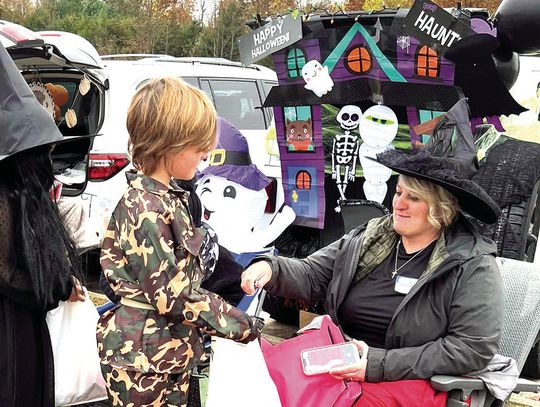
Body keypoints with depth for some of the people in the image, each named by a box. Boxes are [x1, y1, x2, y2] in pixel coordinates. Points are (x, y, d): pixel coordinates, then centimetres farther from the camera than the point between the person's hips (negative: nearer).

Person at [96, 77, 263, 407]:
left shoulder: (168, 197, 5)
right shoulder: (147, 211, -22)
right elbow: (172, 295, -22)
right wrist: (241, 326, -14)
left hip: (171, 355, 8)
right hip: (143, 362, -8)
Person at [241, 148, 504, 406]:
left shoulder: (473, 266, -8)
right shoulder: (370, 237, 8)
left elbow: (473, 348, -14)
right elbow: (311, 275, 12)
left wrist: (381, 364, -18)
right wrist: (270, 268, -11)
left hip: (411, 379, -5)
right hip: (338, 363, 5)